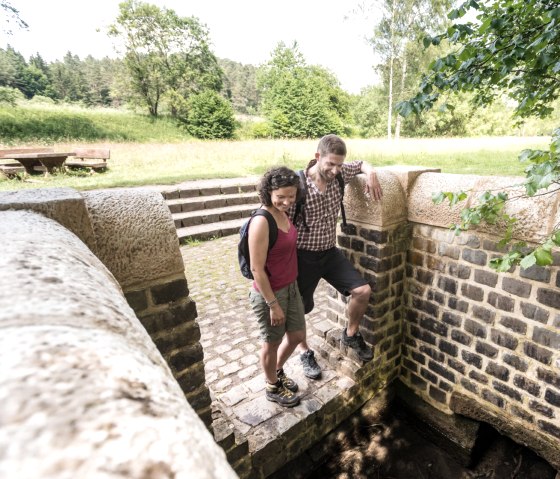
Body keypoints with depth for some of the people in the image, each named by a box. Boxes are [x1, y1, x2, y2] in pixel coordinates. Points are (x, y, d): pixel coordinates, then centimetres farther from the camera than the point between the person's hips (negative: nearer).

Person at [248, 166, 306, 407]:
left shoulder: (283, 213, 0)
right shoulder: (261, 222, -26)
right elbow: (257, 269, -23)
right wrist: (273, 304, -18)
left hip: (291, 287, 8)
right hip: (269, 293, -8)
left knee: (297, 335, 22)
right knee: (271, 343, 15)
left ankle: (278, 372, 50)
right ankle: (273, 388, 42)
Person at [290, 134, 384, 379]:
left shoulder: (339, 174, -6)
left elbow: (361, 164, 17)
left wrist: (370, 173, -7)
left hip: (330, 252, 5)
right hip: (304, 256, -4)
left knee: (363, 291, -3)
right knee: (299, 309, 10)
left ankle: (351, 335, 26)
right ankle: (304, 352, 38)